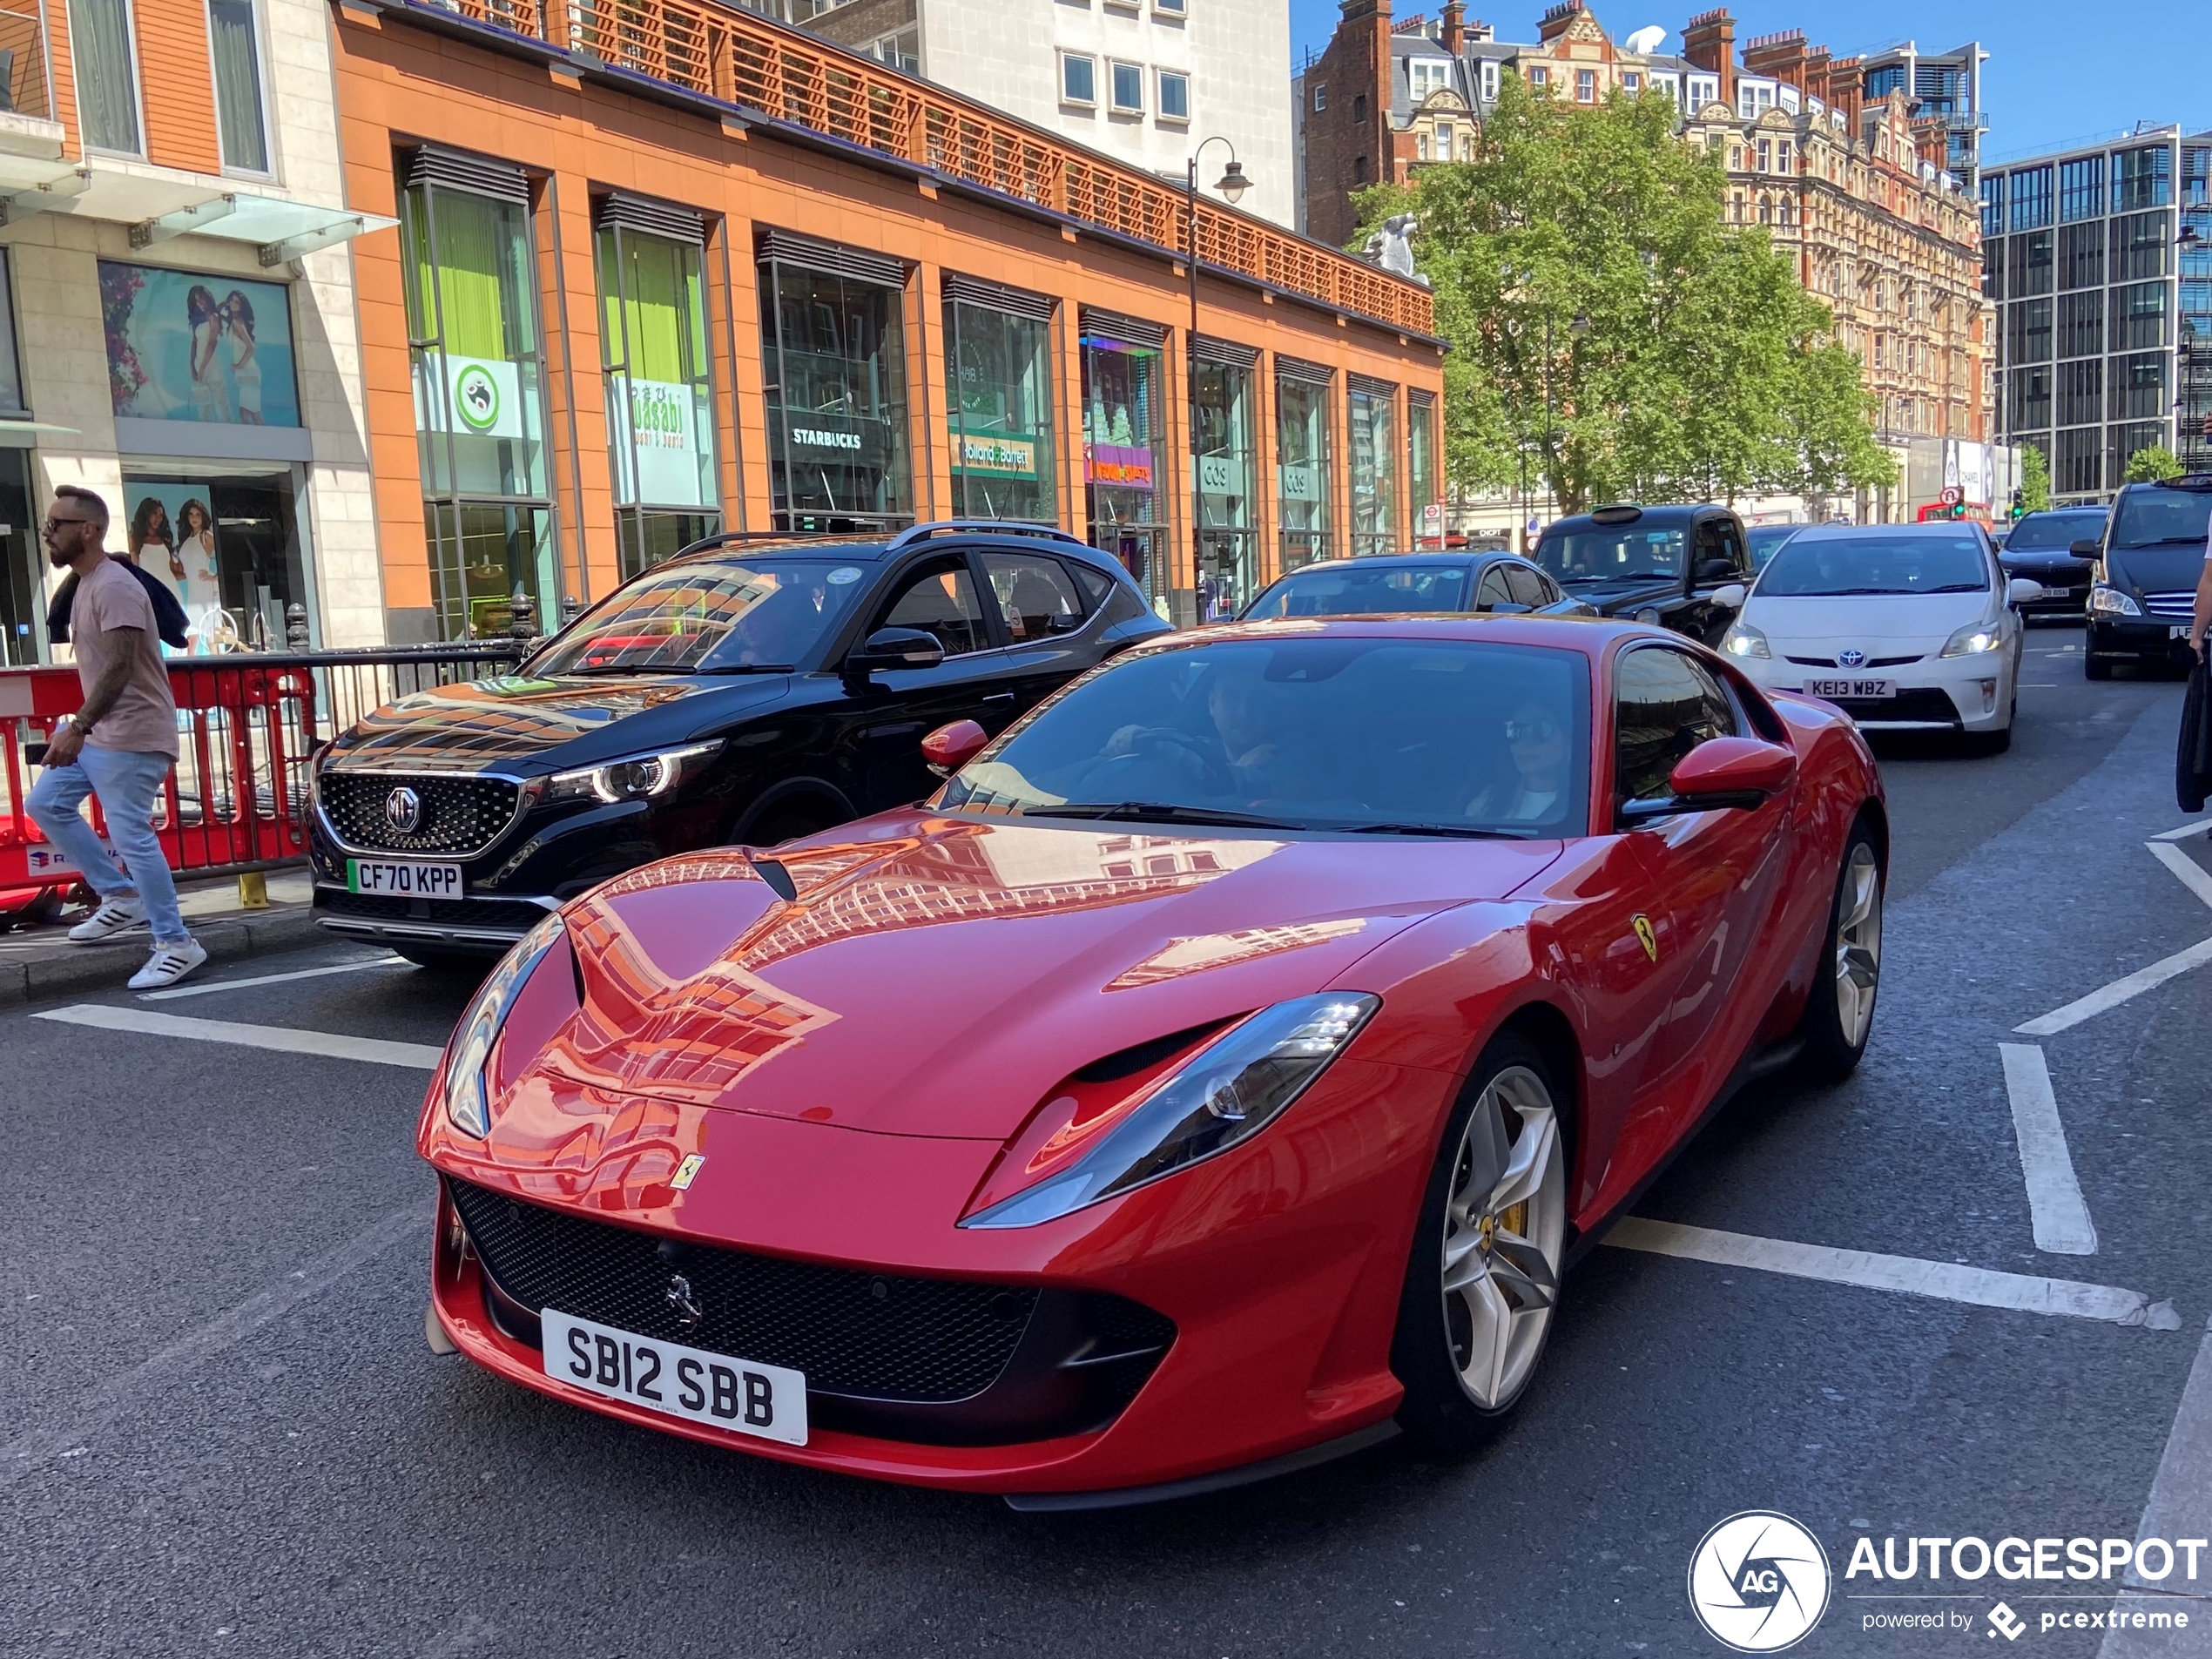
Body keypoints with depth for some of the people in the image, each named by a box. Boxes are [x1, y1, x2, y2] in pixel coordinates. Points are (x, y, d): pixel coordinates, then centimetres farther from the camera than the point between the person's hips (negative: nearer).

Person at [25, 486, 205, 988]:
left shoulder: (113, 586, -17)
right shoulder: (86, 584, 14)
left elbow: (119, 668, -26)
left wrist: (78, 727, -31)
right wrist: (79, 726, 24)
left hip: (131, 735, -11)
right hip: (101, 732, 11)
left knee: (131, 837, -10)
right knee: (45, 803, 12)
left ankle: (176, 945, -3)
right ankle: (122, 896, 16)